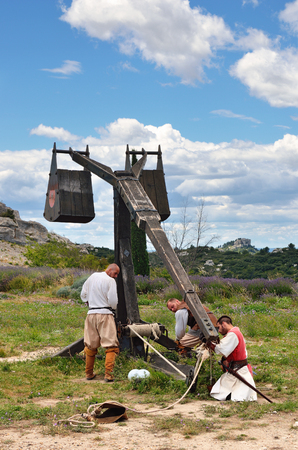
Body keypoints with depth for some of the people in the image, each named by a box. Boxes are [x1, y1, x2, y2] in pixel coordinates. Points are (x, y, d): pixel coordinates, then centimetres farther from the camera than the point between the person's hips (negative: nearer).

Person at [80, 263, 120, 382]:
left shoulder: (92, 277, 13)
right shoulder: (110, 281, -7)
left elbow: (83, 295, 20)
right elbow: (113, 300, -11)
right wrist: (113, 307, 9)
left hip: (91, 314, 6)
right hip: (105, 314, -6)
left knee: (90, 346, 14)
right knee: (111, 346, -5)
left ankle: (89, 373, 21)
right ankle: (108, 374, -14)